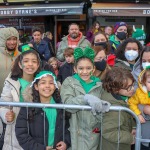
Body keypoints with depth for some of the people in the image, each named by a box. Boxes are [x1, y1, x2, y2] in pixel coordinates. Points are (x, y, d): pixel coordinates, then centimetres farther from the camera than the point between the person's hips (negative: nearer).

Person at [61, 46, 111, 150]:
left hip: (94, 134, 2)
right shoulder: (69, 82, -1)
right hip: (76, 134, -2)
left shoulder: (99, 85, 6)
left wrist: (101, 108, -15)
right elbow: (68, 105, -17)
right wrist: (86, 98, -31)